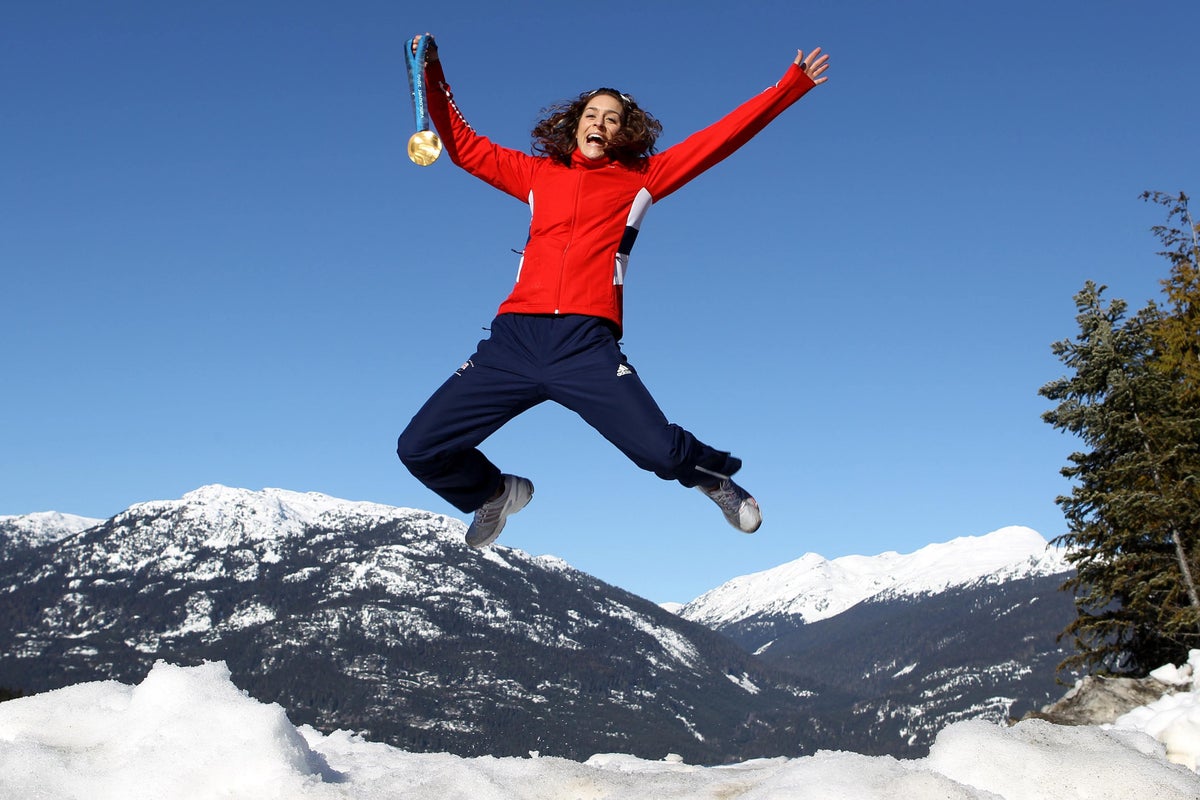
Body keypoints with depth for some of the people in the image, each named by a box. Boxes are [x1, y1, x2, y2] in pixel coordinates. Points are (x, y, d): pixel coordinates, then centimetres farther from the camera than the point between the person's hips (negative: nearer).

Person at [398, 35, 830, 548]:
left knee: (660, 451, -19)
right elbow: (464, 147, 28)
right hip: (515, 337, 3)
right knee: (419, 449, -3)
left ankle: (715, 478, 20)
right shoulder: (539, 173, 23)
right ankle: (496, 494, 31)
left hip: (586, 343, -3)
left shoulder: (641, 178, 16)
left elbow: (722, 136, 16)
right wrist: (434, 81, 20)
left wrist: (791, 84, 16)